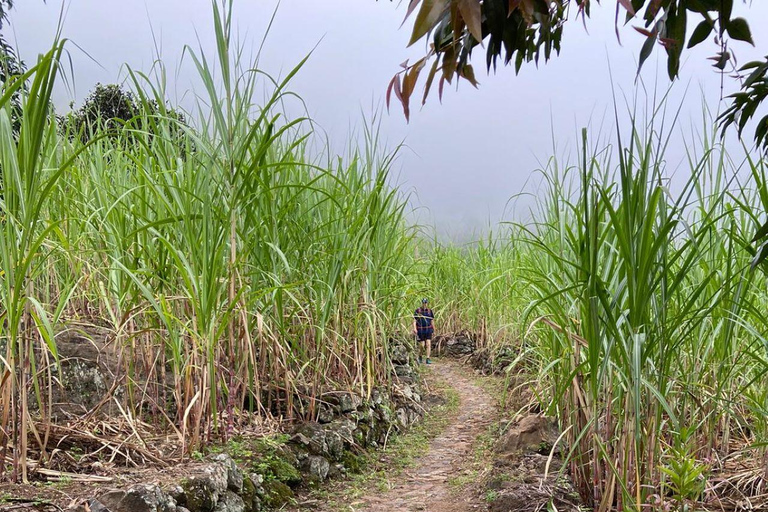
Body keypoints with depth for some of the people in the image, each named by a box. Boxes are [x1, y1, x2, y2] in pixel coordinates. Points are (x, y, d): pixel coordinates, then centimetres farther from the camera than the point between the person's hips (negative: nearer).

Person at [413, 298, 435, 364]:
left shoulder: (430, 311, 5)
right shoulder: (417, 311, -2)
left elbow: (432, 321, 13)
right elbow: (414, 321, -5)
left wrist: (433, 330, 16)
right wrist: (414, 328, -19)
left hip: (428, 330, 2)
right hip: (420, 331, -2)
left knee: (428, 345, -8)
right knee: (422, 345, 1)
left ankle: (428, 359, -8)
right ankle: (420, 357, 26)